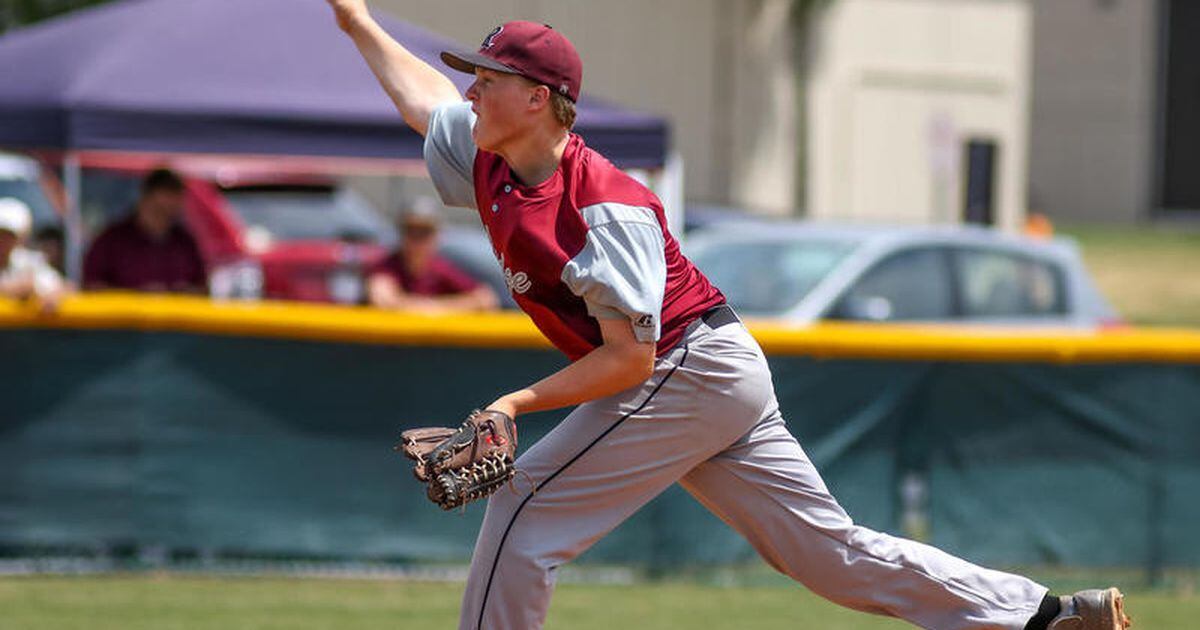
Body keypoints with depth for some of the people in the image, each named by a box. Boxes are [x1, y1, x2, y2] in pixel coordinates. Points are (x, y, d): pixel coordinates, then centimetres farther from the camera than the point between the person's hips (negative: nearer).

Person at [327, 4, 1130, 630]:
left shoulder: (605, 205, -22)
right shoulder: (490, 167, 4)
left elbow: (630, 356, -24)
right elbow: (425, 98, 25)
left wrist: (516, 403, -26)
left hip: (691, 372, -9)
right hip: (720, 381, 9)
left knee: (524, 509, -10)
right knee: (831, 548, 7)